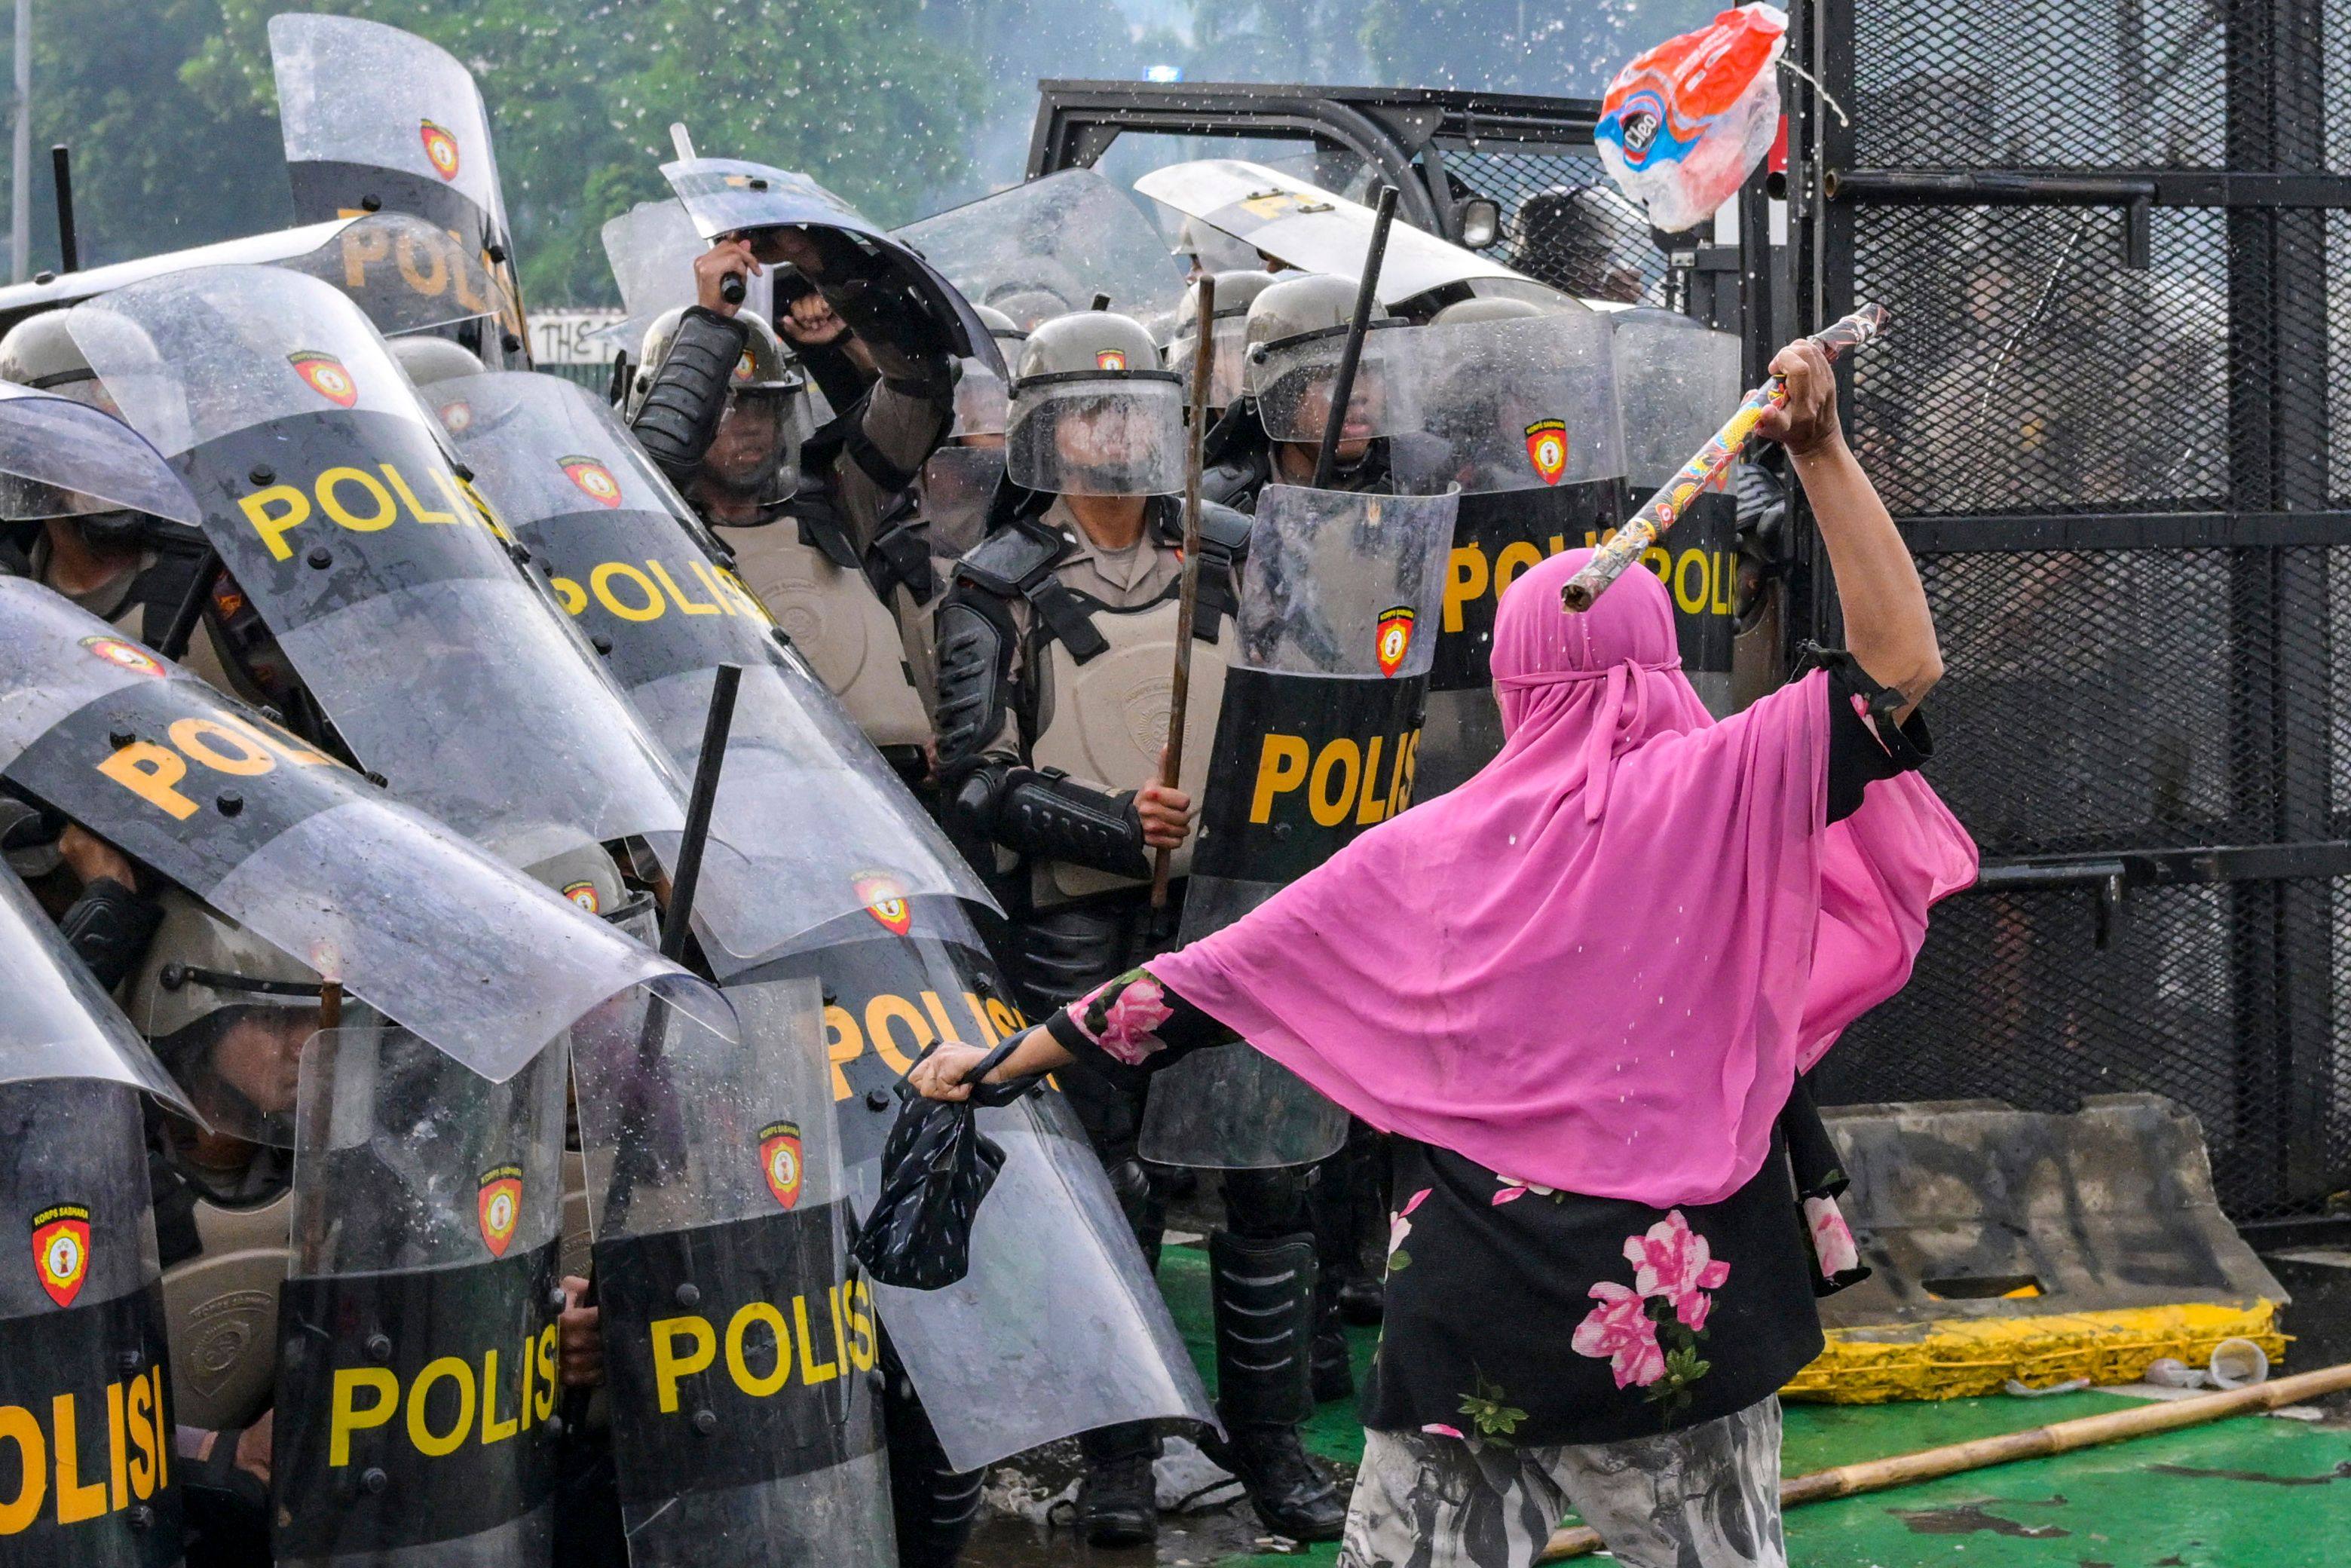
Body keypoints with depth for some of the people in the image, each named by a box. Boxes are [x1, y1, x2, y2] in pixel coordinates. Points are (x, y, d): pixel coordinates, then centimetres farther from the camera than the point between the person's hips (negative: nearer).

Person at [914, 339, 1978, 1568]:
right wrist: (1823, 455, -5)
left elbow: (1209, 979, 9)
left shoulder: (1430, 848, 3)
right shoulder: (1719, 792, -6)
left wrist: (1012, 1056, 19)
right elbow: (1902, 660, -6)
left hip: (1474, 1323, 2)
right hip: (1680, 1318, -1)